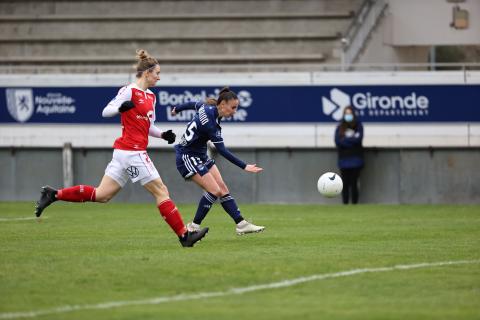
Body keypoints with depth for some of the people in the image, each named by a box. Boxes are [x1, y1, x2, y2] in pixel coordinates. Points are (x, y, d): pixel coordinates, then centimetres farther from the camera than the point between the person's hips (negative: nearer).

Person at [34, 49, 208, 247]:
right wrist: (121, 107, -29)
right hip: (131, 151, -9)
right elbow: (105, 112, -10)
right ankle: (184, 236, 0)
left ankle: (53, 194, 10)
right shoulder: (130, 91, -8)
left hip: (124, 152, 9)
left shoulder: (150, 97, 17)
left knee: (101, 195, 6)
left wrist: (163, 135, 7)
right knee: (161, 191, -4)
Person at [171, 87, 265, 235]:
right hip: (187, 157, -10)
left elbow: (192, 104, 19)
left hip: (201, 156, 10)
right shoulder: (210, 122, -28)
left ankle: (241, 224, -1)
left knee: (222, 188, 1)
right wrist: (244, 167, -29)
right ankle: (193, 227, -5)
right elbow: (222, 150, -28)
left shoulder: (207, 107, -2)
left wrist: (177, 109, 41)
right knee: (215, 191, -16)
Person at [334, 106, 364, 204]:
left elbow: (358, 139, -8)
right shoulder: (339, 127, 10)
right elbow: (337, 141, -3)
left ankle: (354, 204, -1)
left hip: (355, 159, -2)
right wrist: (351, 139, -8)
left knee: (354, 183, -5)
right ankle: (345, 204, 4)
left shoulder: (358, 126, 7)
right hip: (344, 159, 2)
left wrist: (345, 139, -5)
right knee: (345, 184, 1)